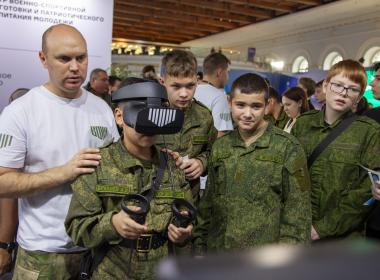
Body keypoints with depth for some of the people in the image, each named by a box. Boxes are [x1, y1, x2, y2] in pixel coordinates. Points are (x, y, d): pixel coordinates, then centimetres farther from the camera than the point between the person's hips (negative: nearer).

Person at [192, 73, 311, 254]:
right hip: (218, 253, 4)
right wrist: (200, 245, 8)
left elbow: (297, 209, -8)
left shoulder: (288, 148, -8)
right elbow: (208, 202, 10)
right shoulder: (219, 146, 4)